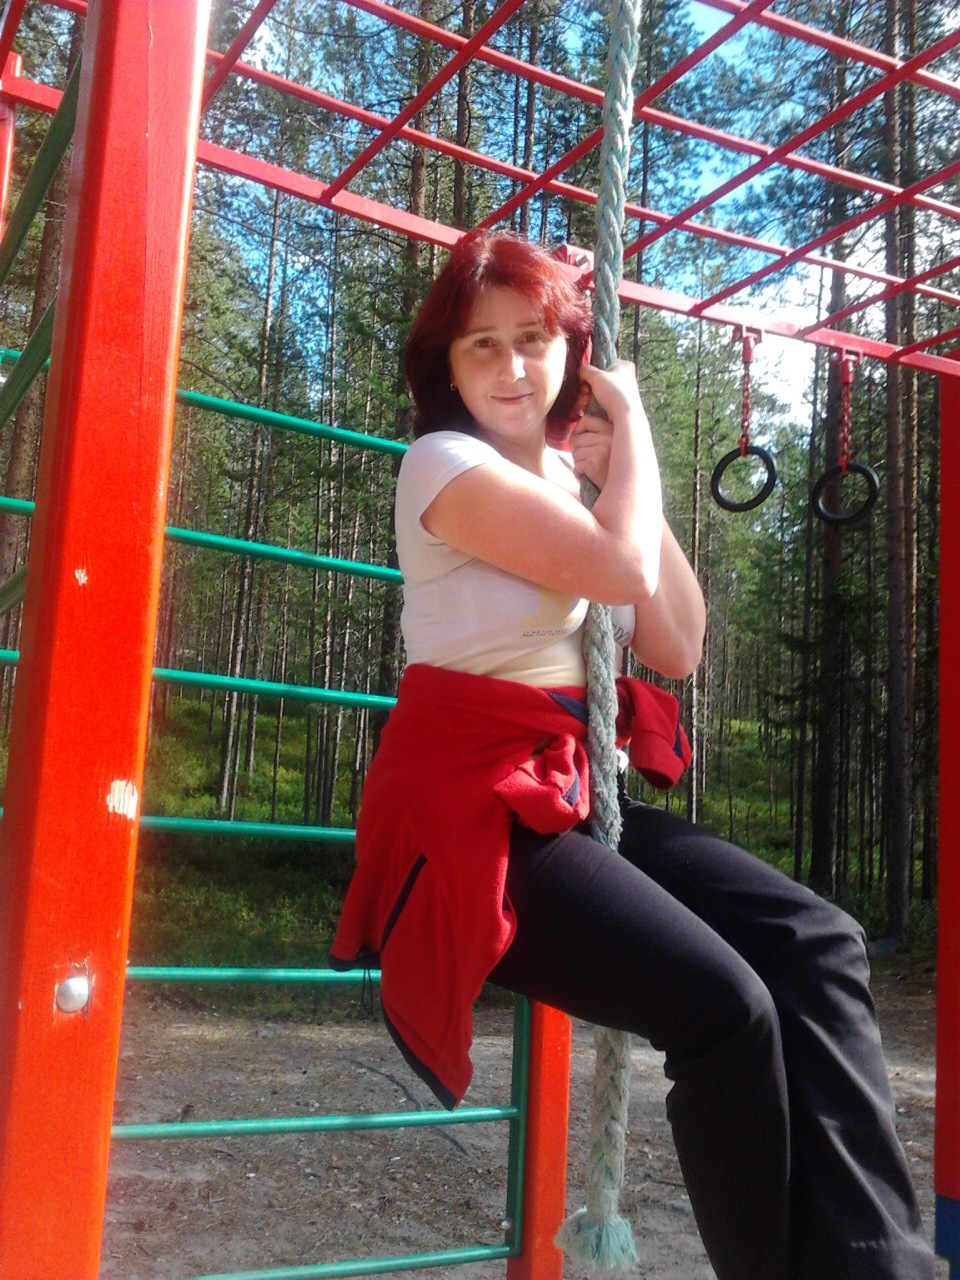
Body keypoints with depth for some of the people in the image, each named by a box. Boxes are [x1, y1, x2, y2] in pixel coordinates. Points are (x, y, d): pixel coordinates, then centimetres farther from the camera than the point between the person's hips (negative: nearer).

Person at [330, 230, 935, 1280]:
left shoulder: (570, 481, 14)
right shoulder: (446, 464, -8)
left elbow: (677, 646, 8)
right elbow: (626, 570, -19)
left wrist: (622, 477, 4)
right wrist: (631, 419, -3)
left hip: (563, 793, 7)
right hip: (470, 809, -7)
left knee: (815, 943, -9)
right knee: (722, 1002, -23)